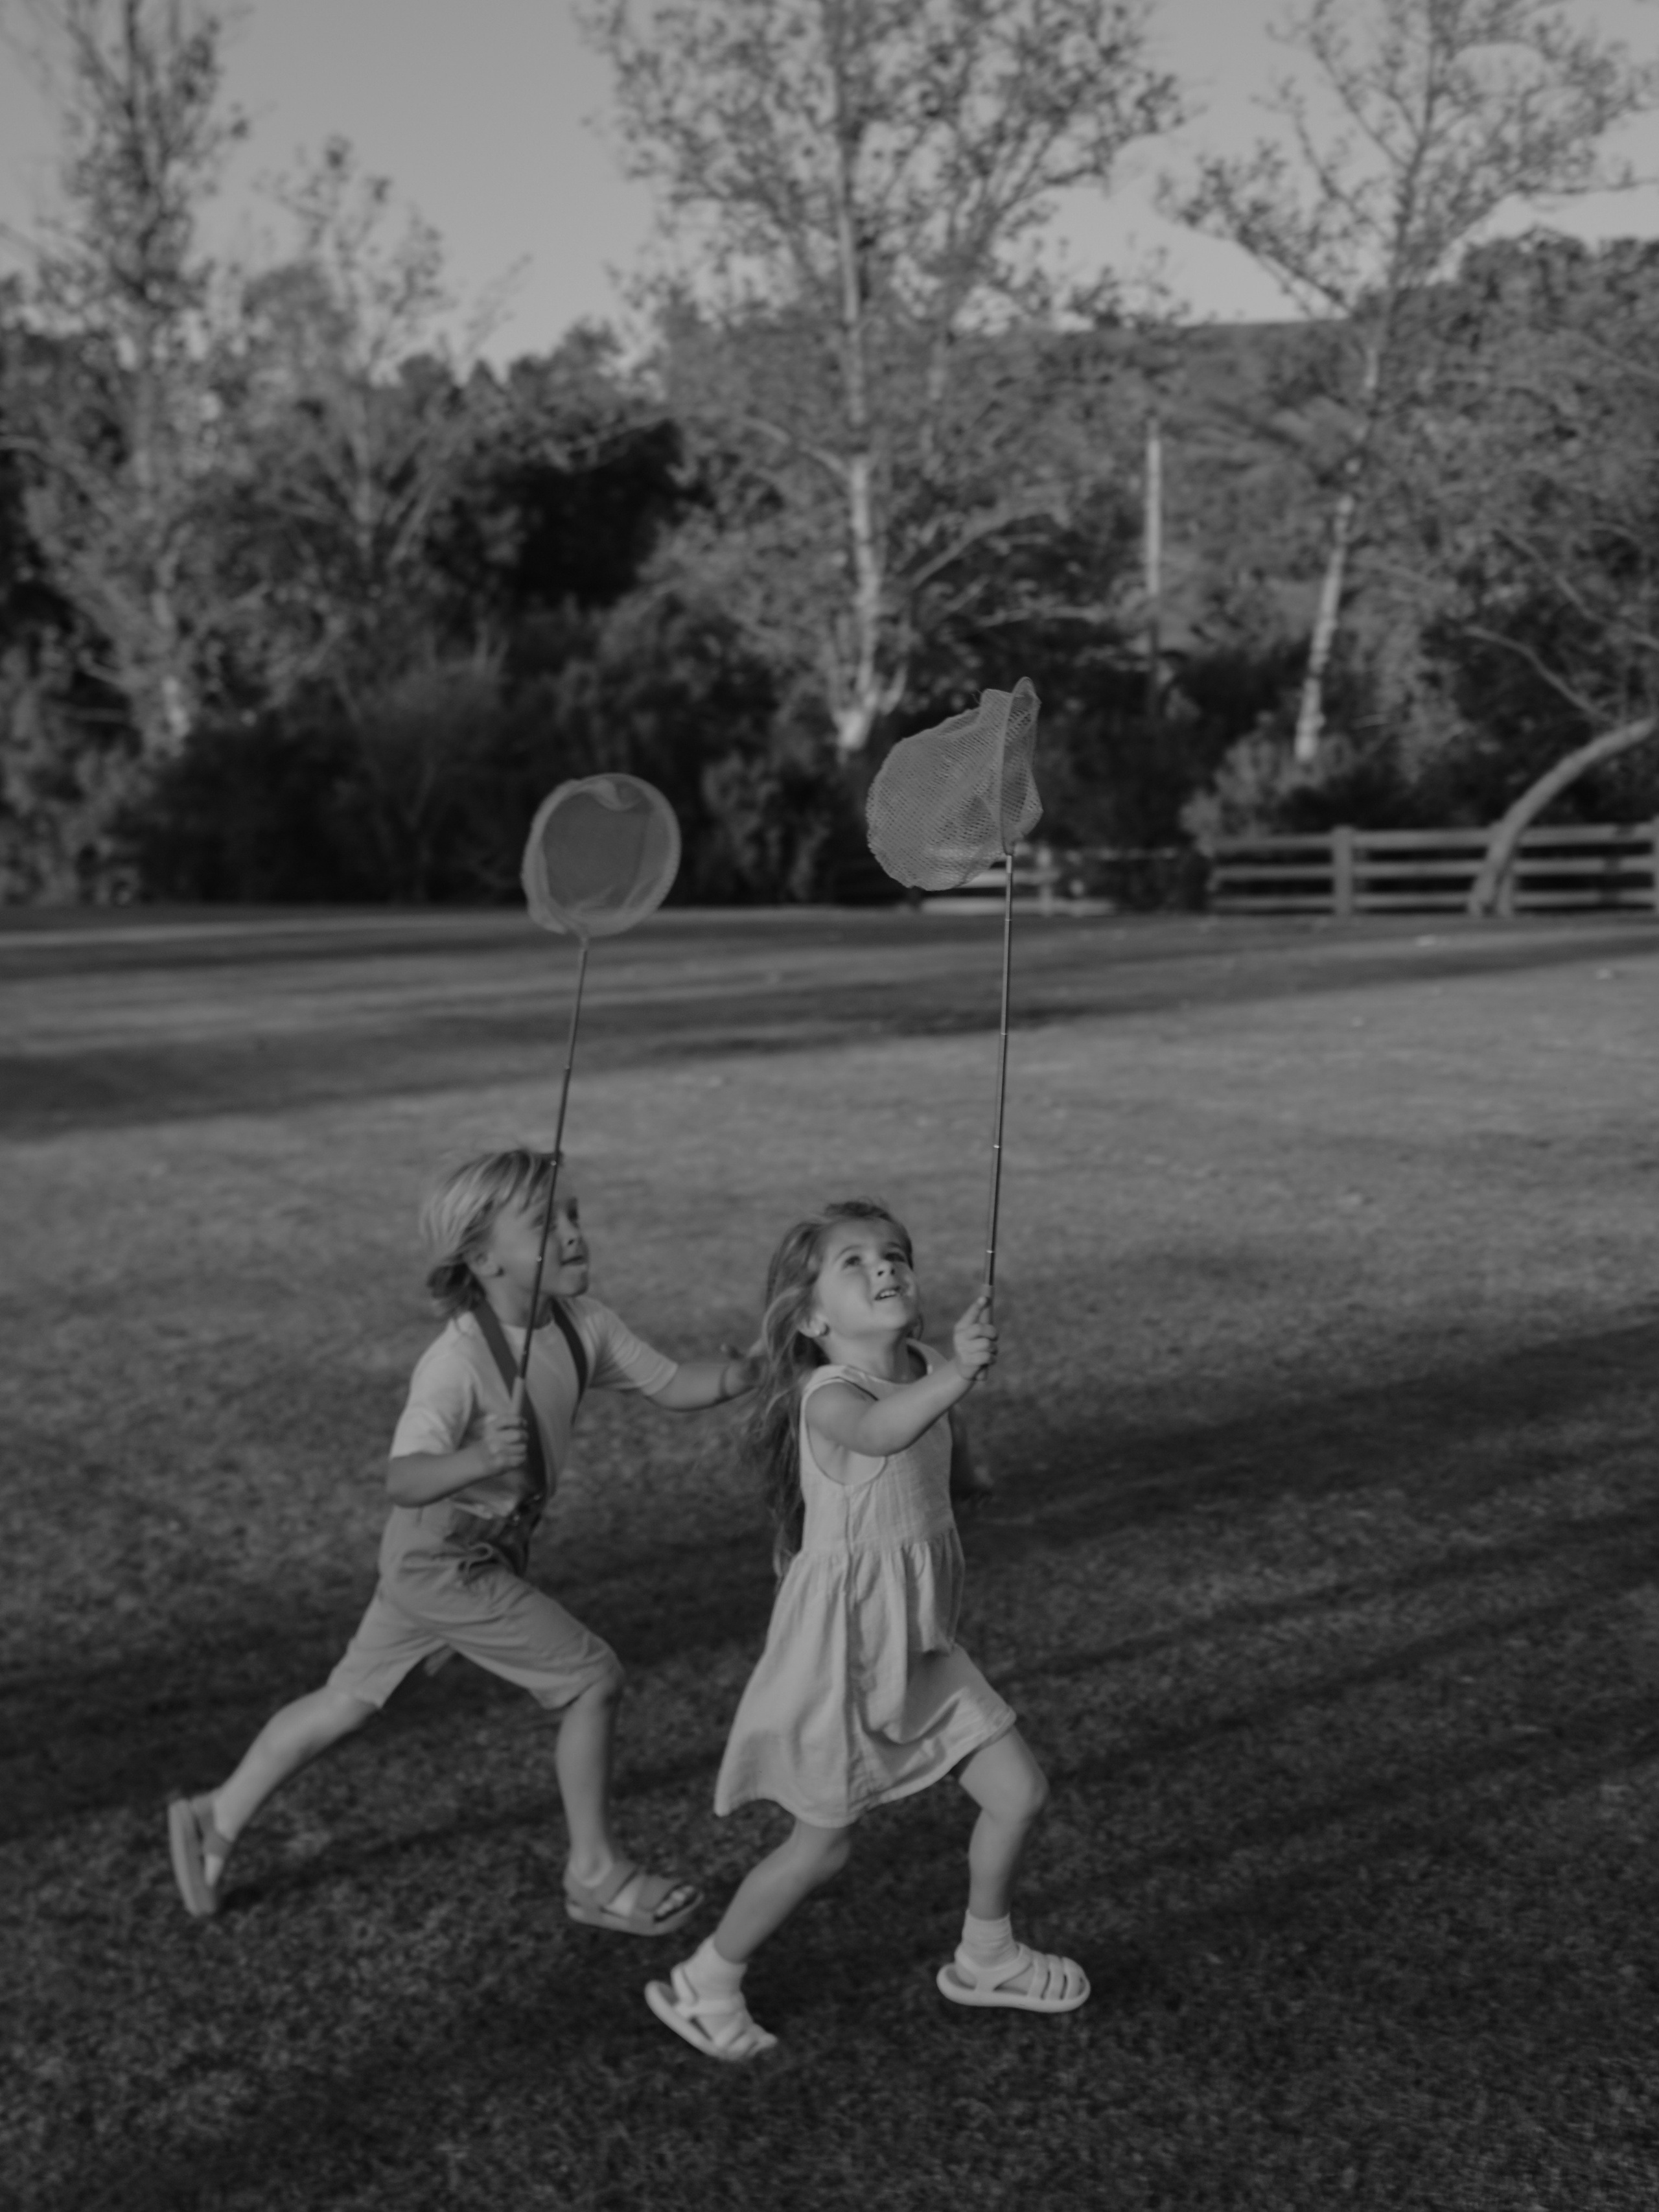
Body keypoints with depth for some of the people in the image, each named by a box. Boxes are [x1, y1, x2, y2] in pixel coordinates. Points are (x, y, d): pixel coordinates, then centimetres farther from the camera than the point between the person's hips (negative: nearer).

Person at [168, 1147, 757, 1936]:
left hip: (432, 1561, 8)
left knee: (351, 1699, 18)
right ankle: (597, 1876, 13)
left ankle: (217, 1819, 33)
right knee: (593, 1679, -3)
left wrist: (749, 1371, -20)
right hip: (443, 1561, -8)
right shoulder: (458, 1362, -29)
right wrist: (475, 1462, -55)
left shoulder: (582, 1324, -7)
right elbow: (403, 1480, -36)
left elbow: (672, 1385, -2)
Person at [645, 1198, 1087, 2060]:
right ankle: (704, 1985, 26)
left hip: (919, 1646, 7)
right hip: (839, 1649, -7)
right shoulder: (827, 1394, -22)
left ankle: (985, 1956, 33)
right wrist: (954, 1375, -62)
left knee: (1019, 1790, 9)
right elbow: (879, 1430, -46)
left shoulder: (919, 1371, 1)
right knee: (822, 1845, 5)